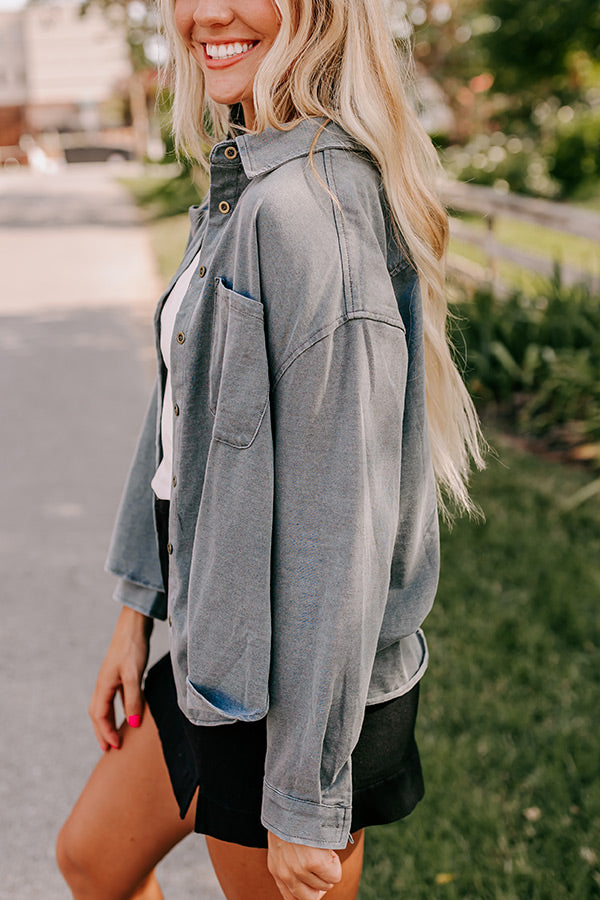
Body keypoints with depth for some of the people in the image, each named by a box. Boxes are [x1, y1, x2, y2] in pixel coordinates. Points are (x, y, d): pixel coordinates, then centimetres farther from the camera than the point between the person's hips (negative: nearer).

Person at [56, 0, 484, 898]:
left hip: (298, 687, -9)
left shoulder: (312, 204, -24)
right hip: (219, 650, 9)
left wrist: (308, 801, -19)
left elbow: (340, 524, -25)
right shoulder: (242, 182, 6)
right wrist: (137, 608, 13)